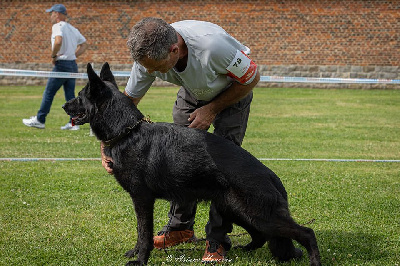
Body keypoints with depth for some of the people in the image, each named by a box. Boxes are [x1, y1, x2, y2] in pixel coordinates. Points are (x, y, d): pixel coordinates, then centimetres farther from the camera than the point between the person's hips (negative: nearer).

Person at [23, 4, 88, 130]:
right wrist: (73, 55, 15)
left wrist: (53, 56, -17)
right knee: (70, 95, 9)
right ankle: (74, 123, 5)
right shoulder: (72, 28, 16)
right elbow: (84, 44, 21)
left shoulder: (58, 26, -10)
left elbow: (58, 41, -30)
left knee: (49, 92, 1)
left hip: (61, 64, -8)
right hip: (73, 65, 8)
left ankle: (39, 120, 7)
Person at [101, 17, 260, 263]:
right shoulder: (149, 55, -27)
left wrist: (213, 109, -23)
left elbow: (252, 78, -24)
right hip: (192, 92, 5)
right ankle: (181, 228, 17)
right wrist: (107, 145, -22)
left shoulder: (213, 45, -44)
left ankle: (218, 240, -6)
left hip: (232, 93, -5)